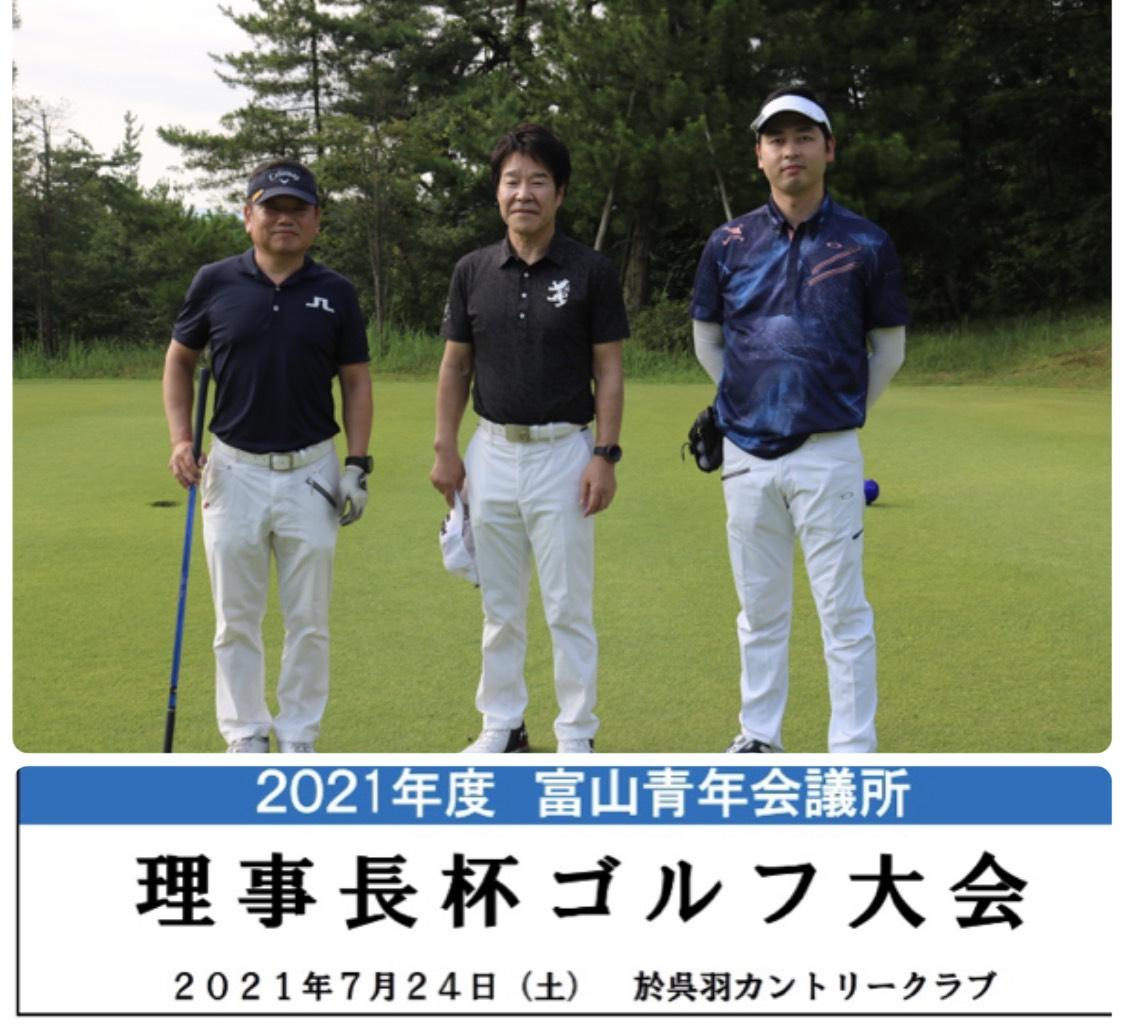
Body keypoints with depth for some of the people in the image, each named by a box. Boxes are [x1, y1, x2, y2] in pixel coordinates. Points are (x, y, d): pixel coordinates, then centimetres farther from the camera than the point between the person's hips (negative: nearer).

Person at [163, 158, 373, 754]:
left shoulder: (335, 294, 1)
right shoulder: (215, 283, 0)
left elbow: (355, 380, 5)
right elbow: (179, 360, 11)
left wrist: (357, 465, -3)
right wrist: (180, 439, -1)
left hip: (311, 473, 0)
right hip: (235, 470, 0)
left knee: (308, 620, 5)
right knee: (236, 620, 6)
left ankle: (298, 738, 18)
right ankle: (244, 738, 18)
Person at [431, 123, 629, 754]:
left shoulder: (591, 271, -4)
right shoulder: (474, 272, 5)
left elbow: (609, 371, -4)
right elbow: (456, 365, 10)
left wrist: (605, 455, -11)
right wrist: (445, 447, 3)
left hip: (564, 451, -3)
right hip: (492, 452, 4)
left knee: (569, 606, 0)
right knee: (500, 606, 12)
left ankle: (577, 736, 9)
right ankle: (503, 726, 23)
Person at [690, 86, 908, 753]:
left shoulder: (866, 243, -1)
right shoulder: (730, 242, 5)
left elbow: (889, 347, 9)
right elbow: (707, 339, 17)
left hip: (828, 454, -2)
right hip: (747, 452, 3)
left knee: (843, 610, -2)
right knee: (760, 609, 12)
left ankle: (854, 750, 4)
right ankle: (759, 739, 23)